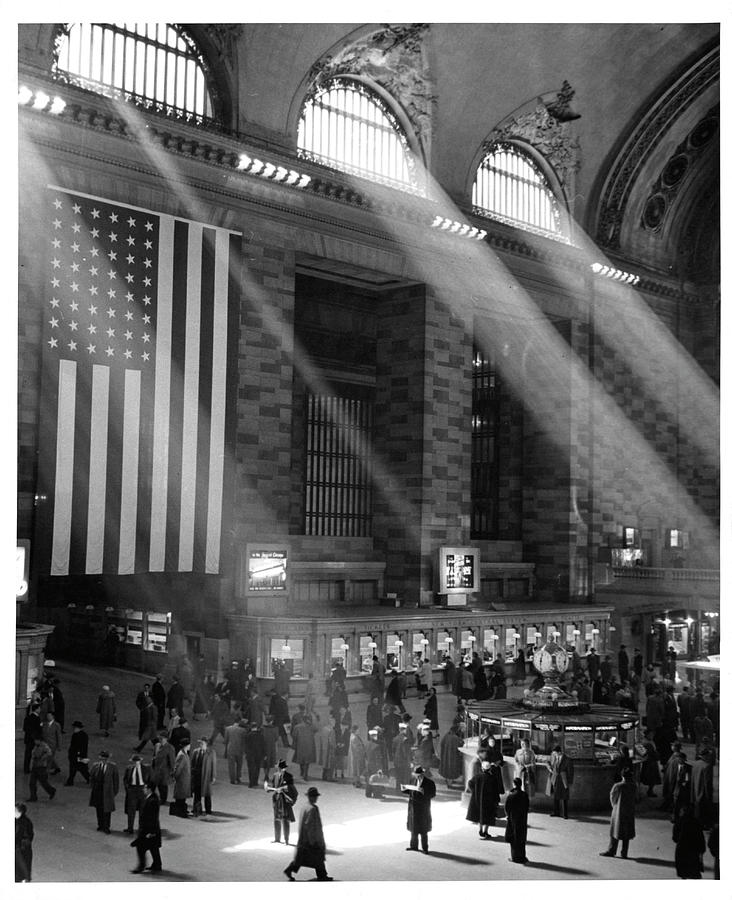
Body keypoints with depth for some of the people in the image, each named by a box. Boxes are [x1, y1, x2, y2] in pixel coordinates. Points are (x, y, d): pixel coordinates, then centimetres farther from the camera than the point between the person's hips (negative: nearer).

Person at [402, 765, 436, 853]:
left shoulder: (429, 782, -12)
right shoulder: (414, 780, 5)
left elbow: (433, 794, -15)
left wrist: (423, 792, -28)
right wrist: (404, 789, -3)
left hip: (423, 808, -6)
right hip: (413, 807, 6)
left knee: (423, 829, -1)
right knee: (413, 827, 14)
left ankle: (425, 848, 8)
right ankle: (414, 845, 28)